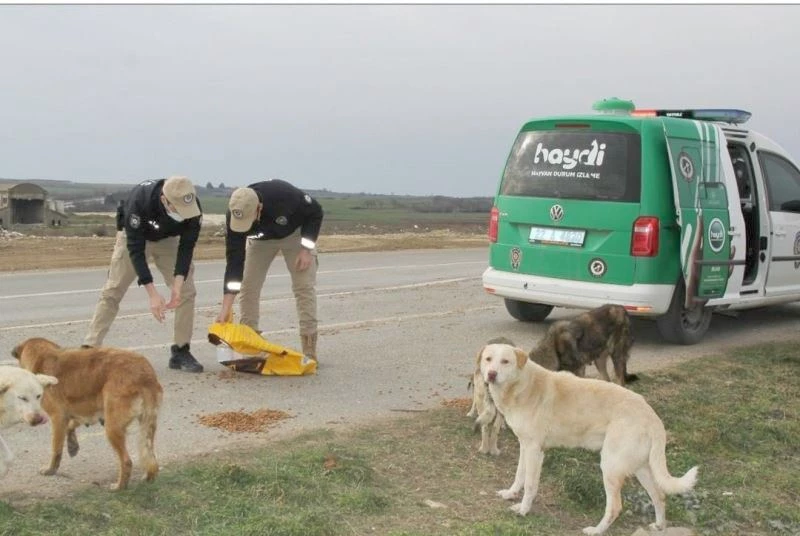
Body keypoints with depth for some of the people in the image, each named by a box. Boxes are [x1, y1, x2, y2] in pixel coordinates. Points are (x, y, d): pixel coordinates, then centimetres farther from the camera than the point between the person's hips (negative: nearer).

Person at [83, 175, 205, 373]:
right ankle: (90, 348, -2)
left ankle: (180, 352, 0)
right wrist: (152, 294, -40)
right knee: (112, 291, -7)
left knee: (186, 291, -8)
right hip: (134, 236, -3)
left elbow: (186, 246, -24)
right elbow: (135, 248, -37)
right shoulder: (139, 200, -41)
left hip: (168, 239, 3)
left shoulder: (192, 207, -33)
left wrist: (177, 284, -35)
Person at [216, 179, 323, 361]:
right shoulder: (235, 216, -33)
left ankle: (309, 350, -7)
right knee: (248, 286, -7)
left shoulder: (285, 195, -42)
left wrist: (307, 249, -26)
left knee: (304, 285, -11)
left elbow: (315, 212, -22)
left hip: (294, 233, -2)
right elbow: (234, 259, -30)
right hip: (261, 239, 3)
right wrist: (226, 307, -33)